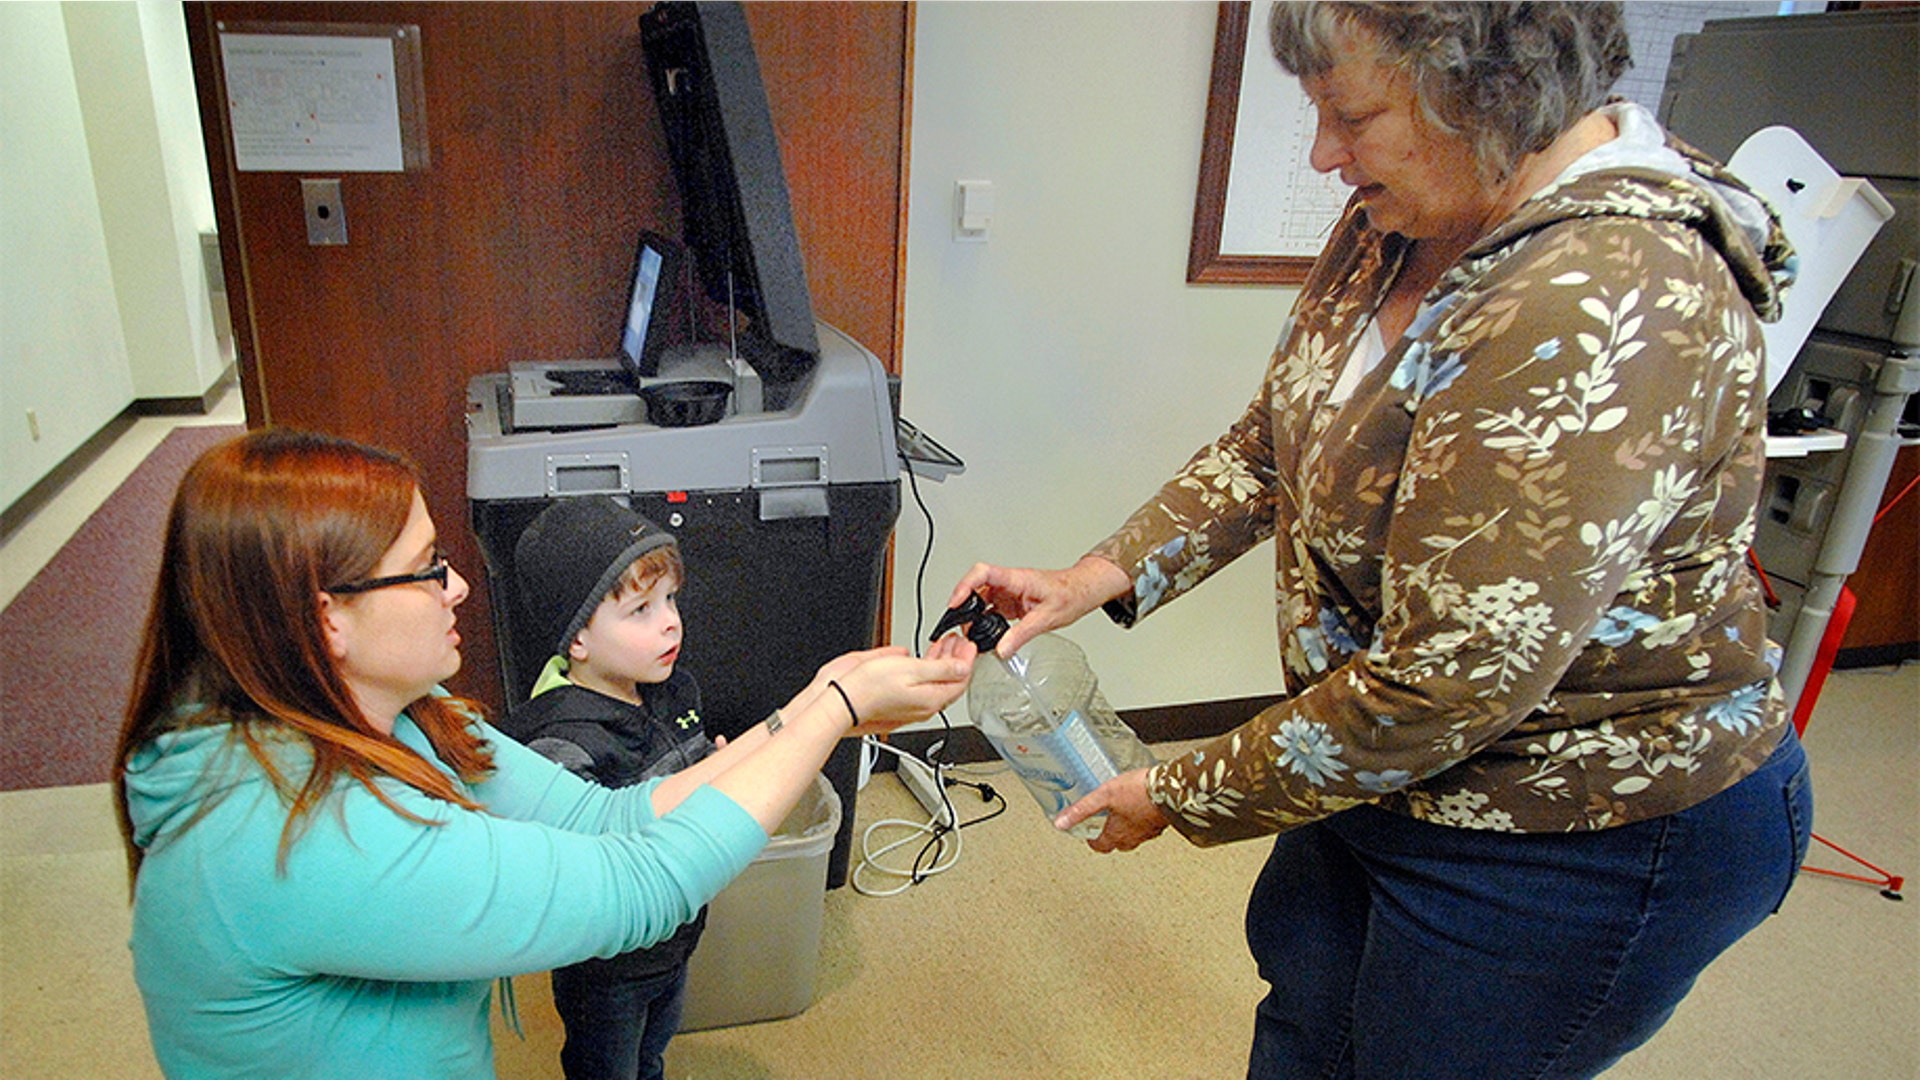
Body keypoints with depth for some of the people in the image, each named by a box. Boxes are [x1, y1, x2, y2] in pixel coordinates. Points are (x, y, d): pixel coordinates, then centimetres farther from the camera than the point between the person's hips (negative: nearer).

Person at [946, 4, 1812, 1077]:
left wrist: (1181, 797, -19)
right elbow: (1273, 442, 4)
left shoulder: (1602, 318, -34)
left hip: (1586, 843, -8)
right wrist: (1099, 577, -7)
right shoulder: (1407, 219, -4)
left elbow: (1443, 689, -32)